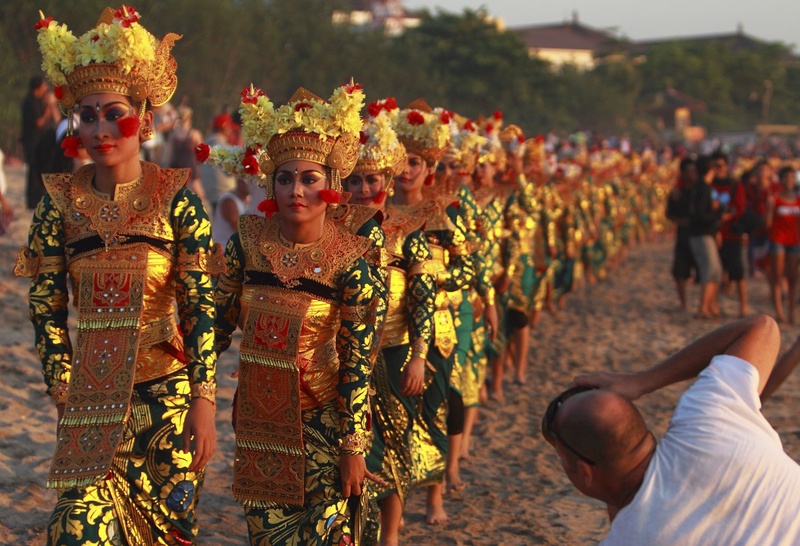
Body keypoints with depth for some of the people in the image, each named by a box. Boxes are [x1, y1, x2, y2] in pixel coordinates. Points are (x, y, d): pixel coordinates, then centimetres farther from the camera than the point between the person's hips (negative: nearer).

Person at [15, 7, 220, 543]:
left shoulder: (174, 197, -5)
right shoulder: (61, 199, 1)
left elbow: (201, 305, -7)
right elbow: (46, 303, 4)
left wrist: (204, 402, -11)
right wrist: (62, 385, -3)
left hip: (165, 392, -1)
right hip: (89, 396, 1)